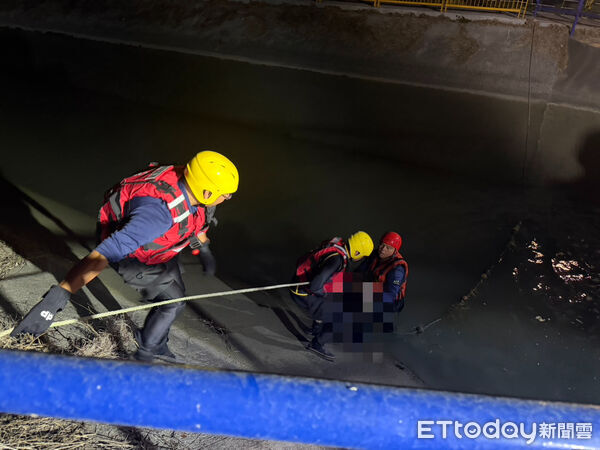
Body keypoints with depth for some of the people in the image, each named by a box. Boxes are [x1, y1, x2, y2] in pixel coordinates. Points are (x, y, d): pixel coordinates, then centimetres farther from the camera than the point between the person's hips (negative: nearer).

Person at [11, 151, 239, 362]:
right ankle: (144, 356, 20)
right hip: (131, 255, -8)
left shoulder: (189, 183, -20)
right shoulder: (159, 212, -46)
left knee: (174, 294, 21)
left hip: (154, 242, 8)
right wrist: (55, 298, -56)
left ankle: (156, 346, 46)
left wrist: (204, 249, 22)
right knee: (173, 301, -4)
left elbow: (195, 218, 6)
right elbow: (107, 252, -52)